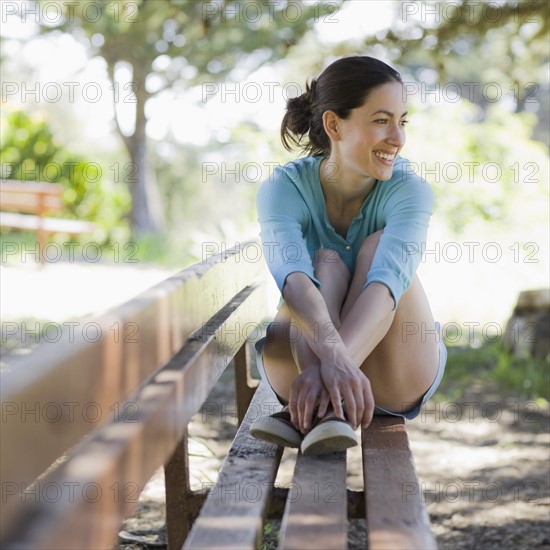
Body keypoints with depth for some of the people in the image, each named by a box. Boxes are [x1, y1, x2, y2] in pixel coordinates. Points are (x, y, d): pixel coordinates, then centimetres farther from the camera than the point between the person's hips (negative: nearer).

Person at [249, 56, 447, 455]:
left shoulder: (408, 190, -17)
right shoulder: (284, 188, -17)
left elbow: (388, 280, -38)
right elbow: (292, 276, -38)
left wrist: (329, 367, -56)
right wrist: (332, 352, -59)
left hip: (393, 378, 0)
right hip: (300, 359, 0)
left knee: (379, 246, -25)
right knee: (326, 263, -26)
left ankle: (310, 408, -42)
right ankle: (320, 405, -50)